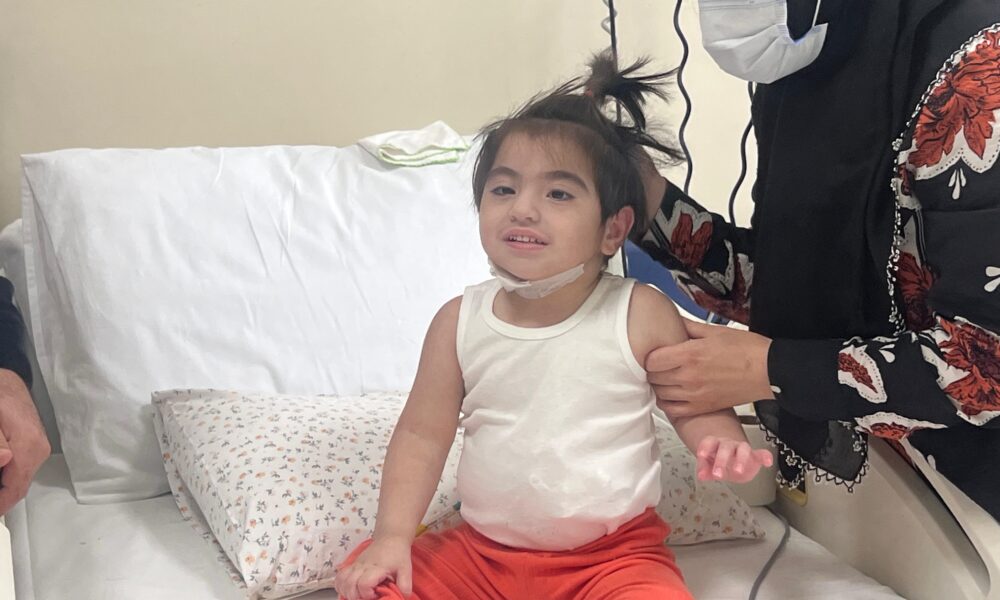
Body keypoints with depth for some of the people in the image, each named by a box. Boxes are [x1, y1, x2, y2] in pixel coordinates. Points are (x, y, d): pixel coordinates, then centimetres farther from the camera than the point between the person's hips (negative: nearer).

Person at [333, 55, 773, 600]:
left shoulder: (641, 315, -10)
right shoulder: (459, 323, -3)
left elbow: (696, 406, -2)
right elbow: (422, 434, 2)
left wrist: (723, 442, -25)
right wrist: (393, 536, -8)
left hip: (612, 555, -3)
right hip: (482, 552, 3)